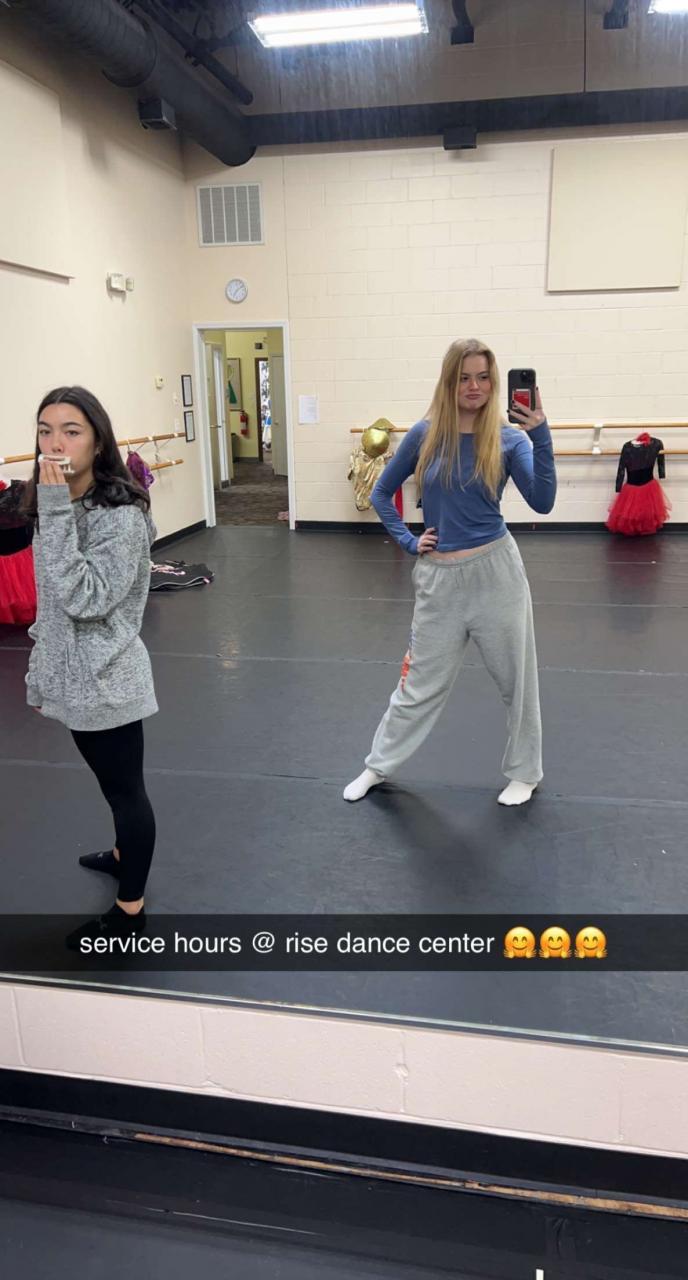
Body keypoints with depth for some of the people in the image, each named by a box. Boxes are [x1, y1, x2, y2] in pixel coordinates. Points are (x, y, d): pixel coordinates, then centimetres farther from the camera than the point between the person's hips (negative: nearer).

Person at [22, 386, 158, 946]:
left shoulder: (122, 516, -20)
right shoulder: (55, 507, 6)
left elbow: (83, 599, -30)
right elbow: (49, 604, 13)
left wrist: (57, 511, -29)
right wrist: (41, 674, 17)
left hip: (107, 680, -8)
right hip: (74, 675, 8)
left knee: (125, 788, 7)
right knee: (113, 781, 26)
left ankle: (130, 908, 23)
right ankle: (125, 854, 49)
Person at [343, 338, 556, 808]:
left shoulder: (508, 439, -5)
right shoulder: (425, 434, -2)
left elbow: (543, 502, -18)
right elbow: (382, 493, 10)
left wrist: (541, 435, -25)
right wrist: (408, 541, 1)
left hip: (495, 570, 0)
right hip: (441, 577, 1)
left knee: (517, 677, 11)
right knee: (422, 683, 10)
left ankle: (525, 772, 32)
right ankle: (379, 765, 31)